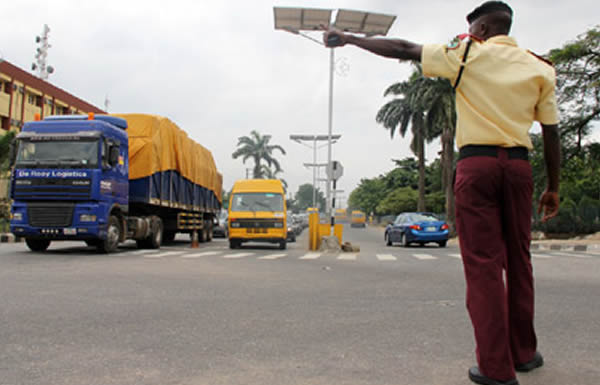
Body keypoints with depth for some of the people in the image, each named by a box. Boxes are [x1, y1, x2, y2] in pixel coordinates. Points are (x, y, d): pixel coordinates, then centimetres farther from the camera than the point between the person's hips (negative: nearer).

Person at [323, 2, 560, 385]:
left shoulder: (468, 55, 4)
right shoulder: (540, 68, 13)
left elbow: (402, 49, 4)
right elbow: (551, 133, 11)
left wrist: (347, 38, 13)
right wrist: (553, 187, 17)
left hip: (476, 163, -4)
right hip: (519, 165, 4)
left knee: (483, 264, -3)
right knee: (518, 259, 13)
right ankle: (524, 352, 25)